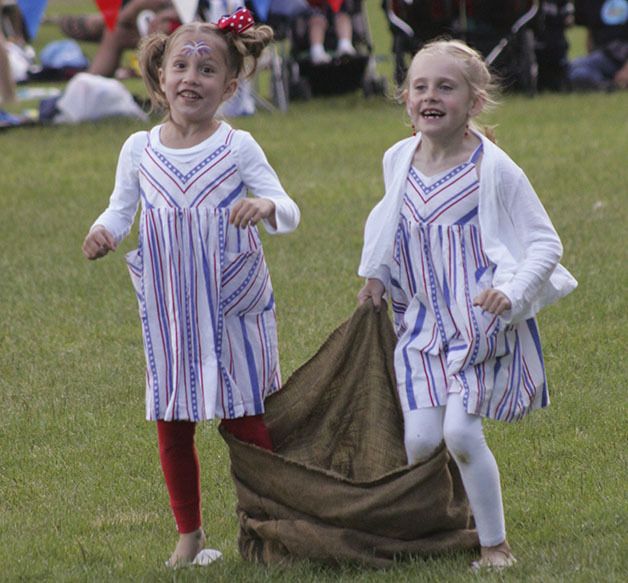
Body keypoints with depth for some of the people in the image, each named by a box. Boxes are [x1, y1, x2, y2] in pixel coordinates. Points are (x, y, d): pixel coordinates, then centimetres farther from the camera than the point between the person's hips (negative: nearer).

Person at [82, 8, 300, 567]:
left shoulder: (237, 148, -6)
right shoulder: (139, 150, 2)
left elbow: (289, 213, -6)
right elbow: (122, 210, 11)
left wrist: (267, 206, -30)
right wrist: (104, 232, -12)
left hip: (232, 309, -3)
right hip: (168, 312, 3)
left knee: (245, 419, 3)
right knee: (172, 423, 7)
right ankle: (189, 532, 21)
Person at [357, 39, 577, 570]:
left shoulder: (494, 169, -13)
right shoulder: (399, 161, 2)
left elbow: (545, 243, -9)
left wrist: (513, 292, -23)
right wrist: (375, 275, 16)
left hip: (484, 325, -4)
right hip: (423, 323, 4)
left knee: (461, 431, -15)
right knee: (421, 439, -7)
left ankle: (495, 543, 3)